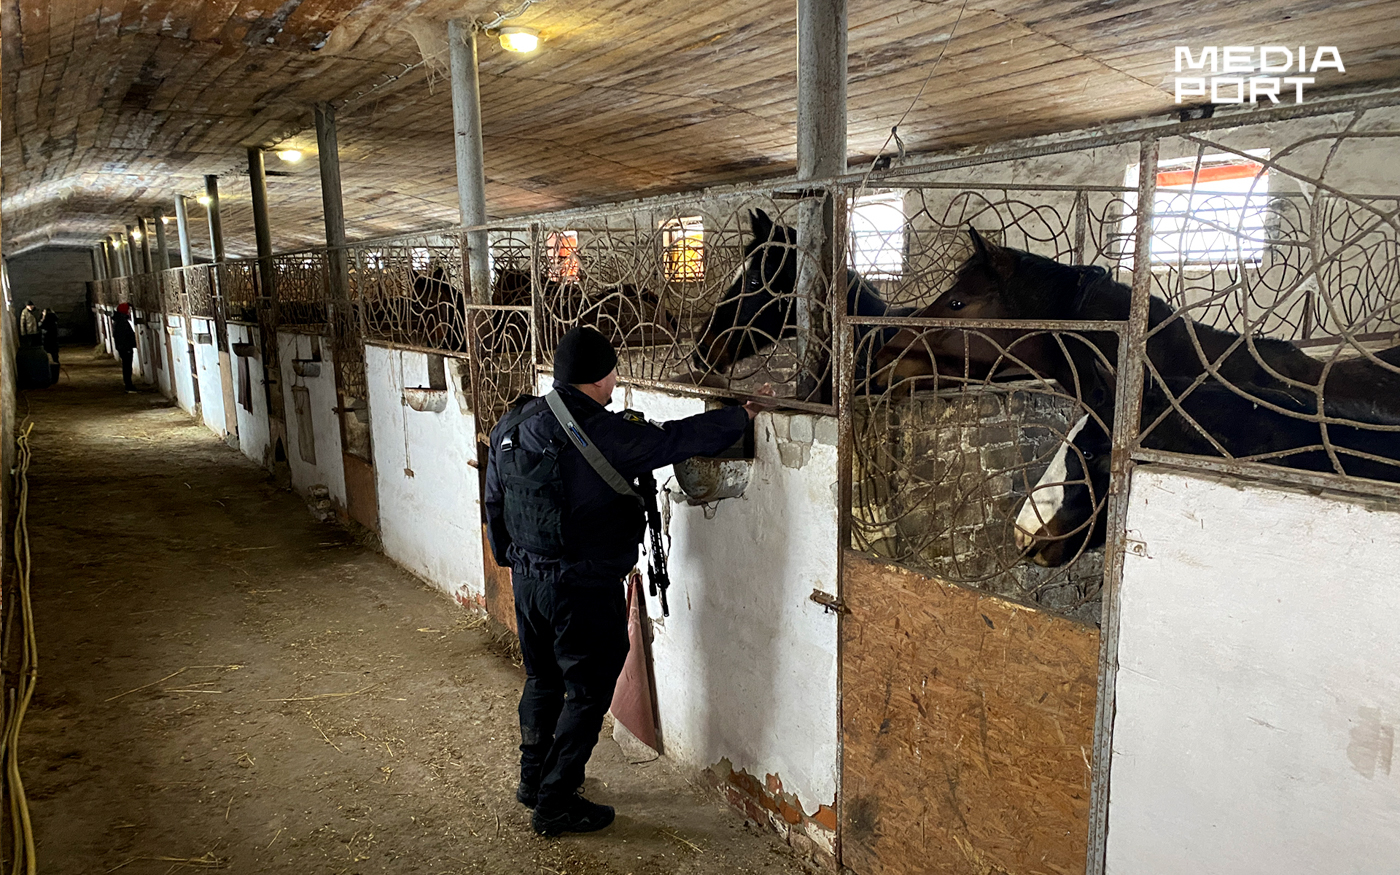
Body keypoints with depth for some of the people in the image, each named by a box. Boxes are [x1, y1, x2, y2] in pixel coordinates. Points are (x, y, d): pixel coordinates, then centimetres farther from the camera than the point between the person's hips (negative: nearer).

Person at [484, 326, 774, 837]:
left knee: (543, 680, 24)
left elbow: (494, 502, 11)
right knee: (588, 693, 9)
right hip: (584, 588, -7)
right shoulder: (603, 435, -22)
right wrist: (745, 413, -6)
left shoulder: (512, 427, 2)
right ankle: (555, 805, 18)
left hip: (527, 579, 8)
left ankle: (533, 780, 39)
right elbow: (679, 439, -18)